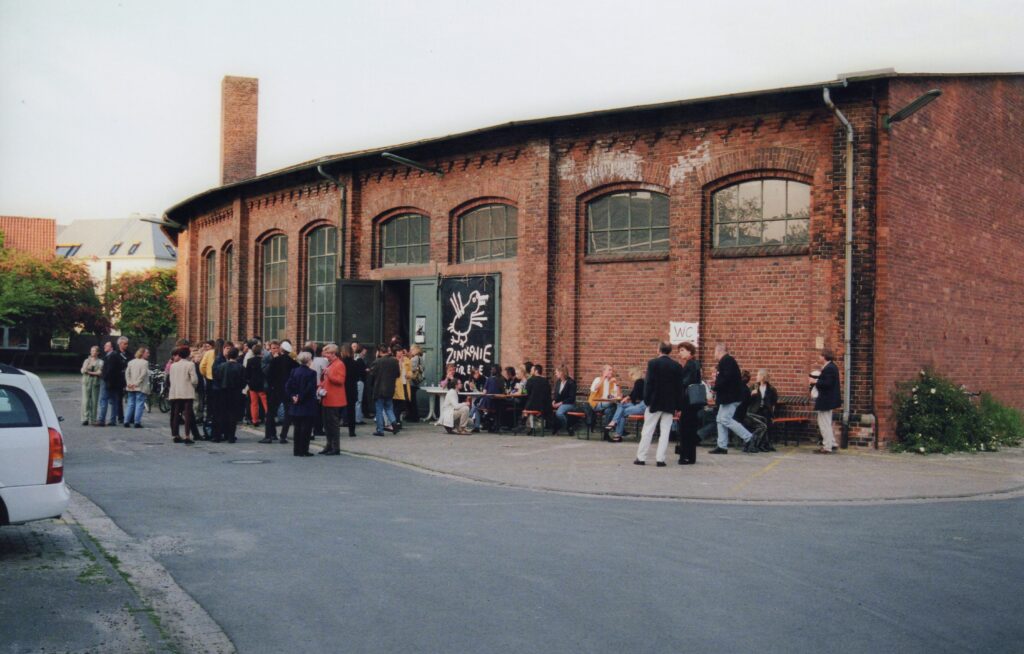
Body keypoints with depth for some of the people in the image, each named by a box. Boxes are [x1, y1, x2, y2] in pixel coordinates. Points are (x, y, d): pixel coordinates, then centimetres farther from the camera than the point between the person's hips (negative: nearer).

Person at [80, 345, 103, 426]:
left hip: (96, 383, -1)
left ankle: (92, 420, 1)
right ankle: (85, 418, -10)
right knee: (85, 401, -8)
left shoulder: (100, 362, 6)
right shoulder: (86, 361, 15)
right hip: (86, 382, 2)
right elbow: (83, 371, 5)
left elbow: (100, 373, -5)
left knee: (94, 402, -3)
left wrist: (90, 372, -7)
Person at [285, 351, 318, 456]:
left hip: (296, 405, 6)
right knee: (306, 428, 0)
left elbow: (287, 386, 0)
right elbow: (310, 389, -17)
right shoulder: (311, 373, -12)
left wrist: (292, 396, -1)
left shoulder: (294, 371, 4)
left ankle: (296, 450, 15)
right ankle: (304, 450, 0)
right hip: (308, 405, -5)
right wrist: (301, 398, -9)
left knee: (297, 428, 13)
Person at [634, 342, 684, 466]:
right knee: (665, 432, 5)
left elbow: (648, 383, -10)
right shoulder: (677, 366, 2)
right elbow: (679, 387, 4)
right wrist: (677, 406, 8)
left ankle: (641, 457, 6)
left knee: (647, 431, 4)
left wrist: (646, 400, -2)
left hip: (655, 402, -2)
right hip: (670, 404, 2)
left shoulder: (653, 363, -8)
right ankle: (660, 459, 2)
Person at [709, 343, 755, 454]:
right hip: (728, 396, 11)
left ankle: (748, 437, -7)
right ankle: (722, 446, 9)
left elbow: (727, 378, -25)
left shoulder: (726, 361, -15)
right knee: (720, 419, 9)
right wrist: (717, 376, 8)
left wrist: (716, 387, -17)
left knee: (726, 419, -12)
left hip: (731, 396, -11)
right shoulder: (727, 360, 18)